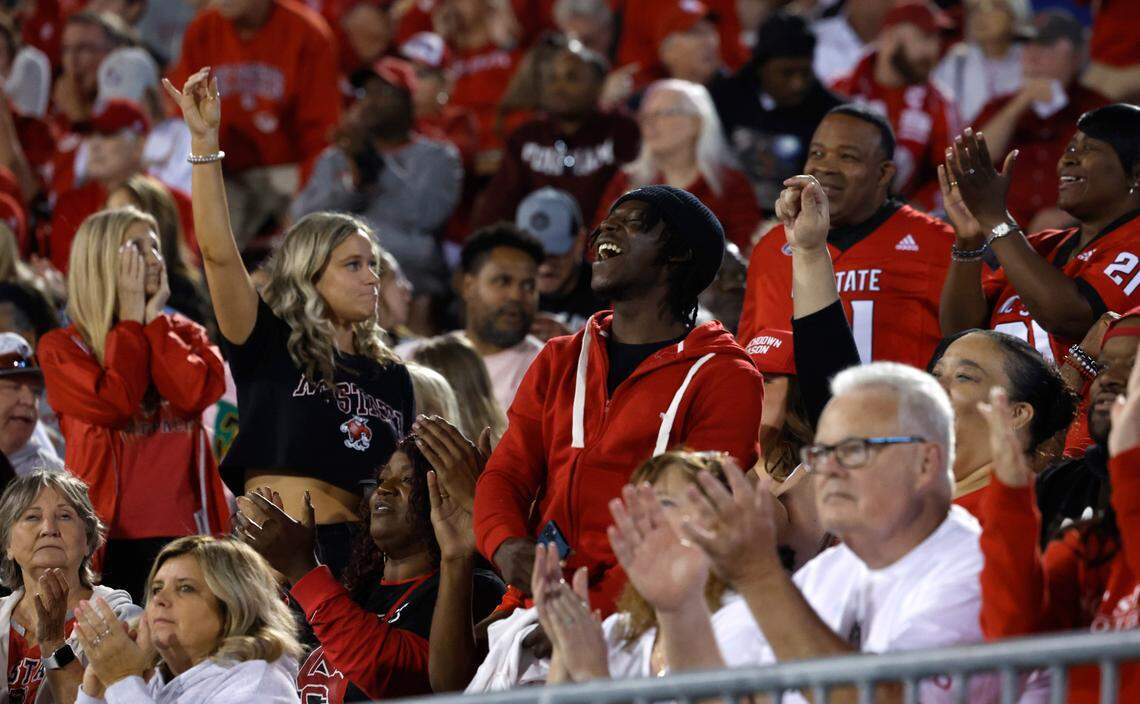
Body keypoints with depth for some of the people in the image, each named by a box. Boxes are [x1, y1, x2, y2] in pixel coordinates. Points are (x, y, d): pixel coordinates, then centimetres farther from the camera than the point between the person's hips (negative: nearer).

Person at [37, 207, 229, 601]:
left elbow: (195, 394, -6)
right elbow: (111, 405, -14)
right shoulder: (62, 347, 4)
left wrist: (154, 319, 0)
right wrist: (131, 321, -4)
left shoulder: (185, 335, 15)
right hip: (108, 531, -3)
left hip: (183, 528, 3)